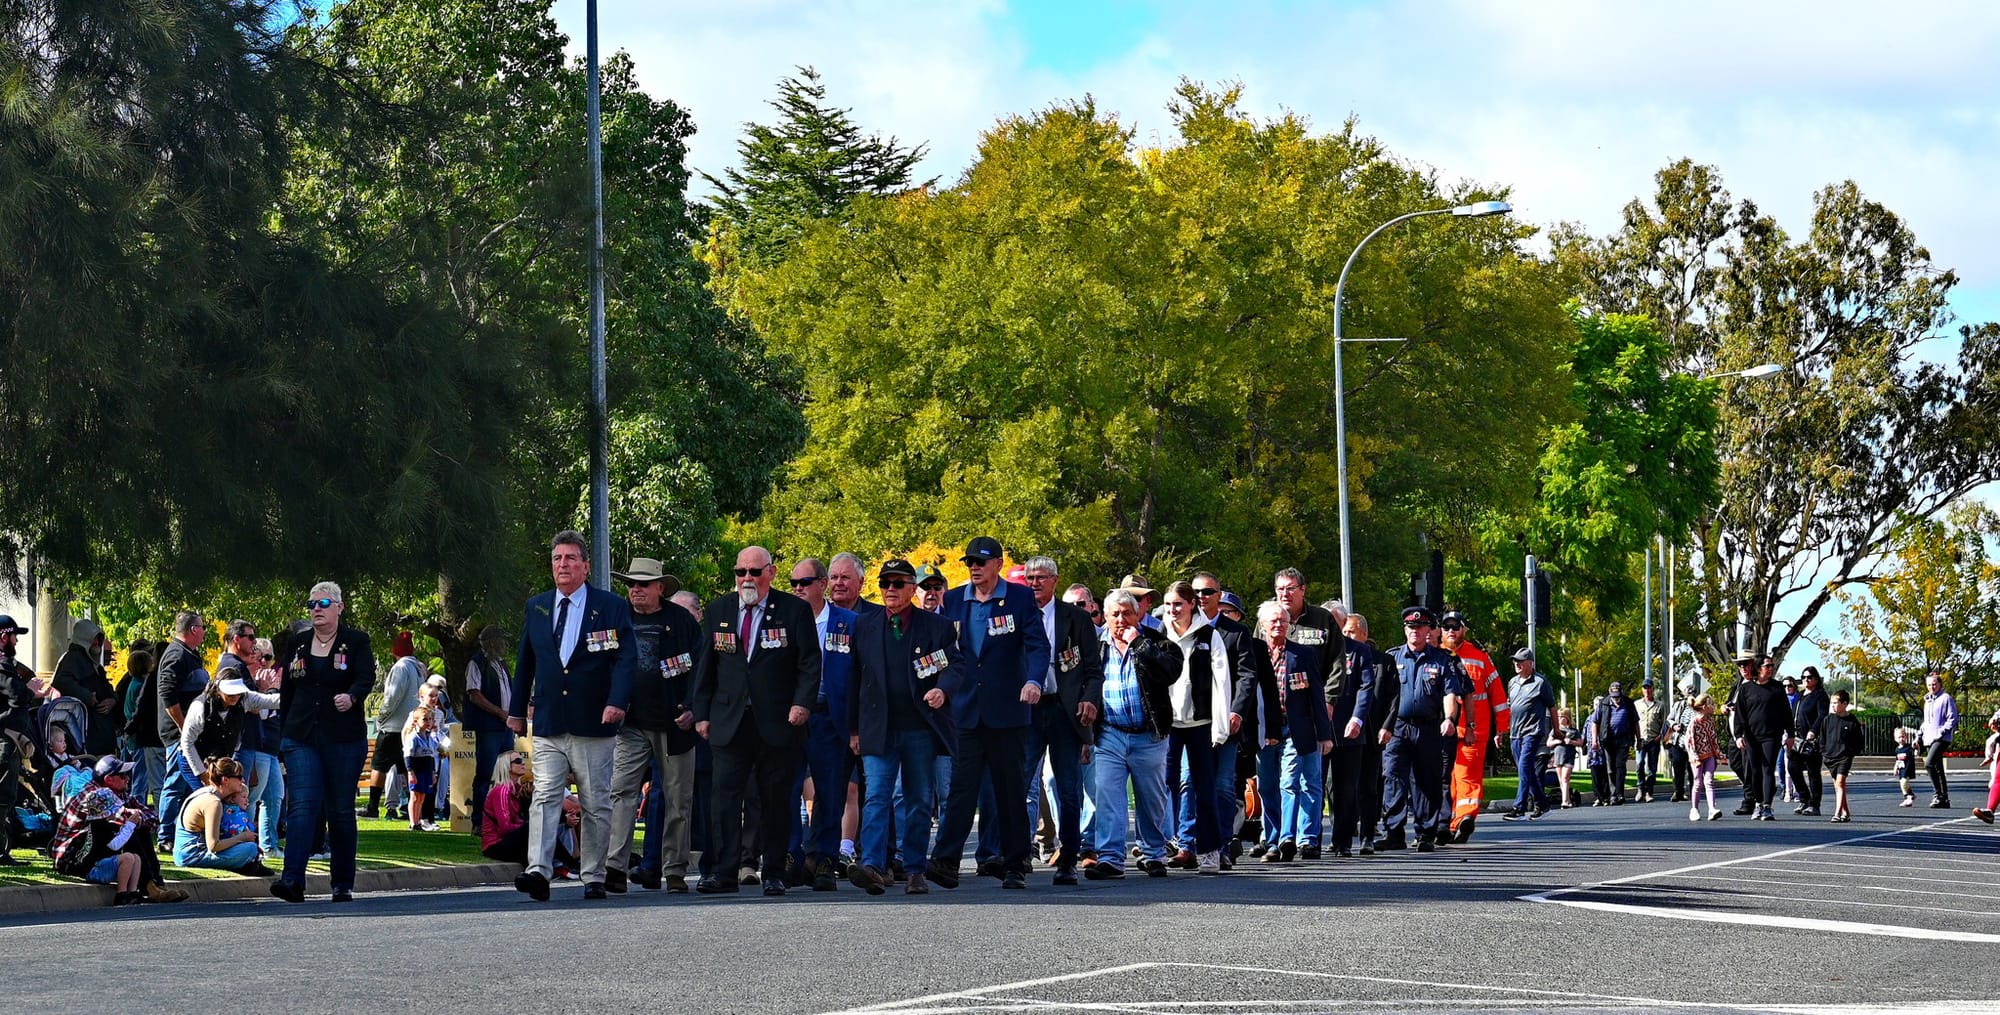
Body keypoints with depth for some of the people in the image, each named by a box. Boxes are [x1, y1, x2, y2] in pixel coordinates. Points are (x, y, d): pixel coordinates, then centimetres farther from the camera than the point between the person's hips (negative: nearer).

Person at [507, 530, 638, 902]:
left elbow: (625, 659, -6)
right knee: (545, 797, -11)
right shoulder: (536, 608, 13)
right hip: (548, 724, 2)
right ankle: (538, 871, -22)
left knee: (596, 805, 4)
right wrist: (517, 709, 17)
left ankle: (593, 878, 12)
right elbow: (525, 662, 19)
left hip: (594, 725, -2)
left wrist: (617, 701, -20)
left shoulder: (611, 607, 2)